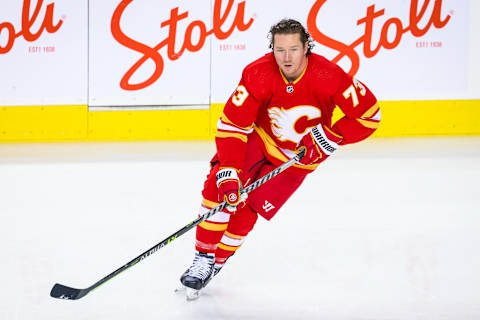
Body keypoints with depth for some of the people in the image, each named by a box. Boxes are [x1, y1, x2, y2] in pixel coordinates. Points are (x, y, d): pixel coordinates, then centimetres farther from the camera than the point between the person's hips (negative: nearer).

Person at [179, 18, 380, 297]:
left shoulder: (328, 76, -29)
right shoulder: (258, 75, -27)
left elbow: (369, 114, -19)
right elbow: (232, 124, -24)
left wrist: (331, 138, -26)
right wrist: (229, 171, -33)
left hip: (298, 156, -1)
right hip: (259, 136, 1)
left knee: (245, 209, -8)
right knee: (219, 185, -20)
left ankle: (217, 261, 16)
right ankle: (204, 258, -6)